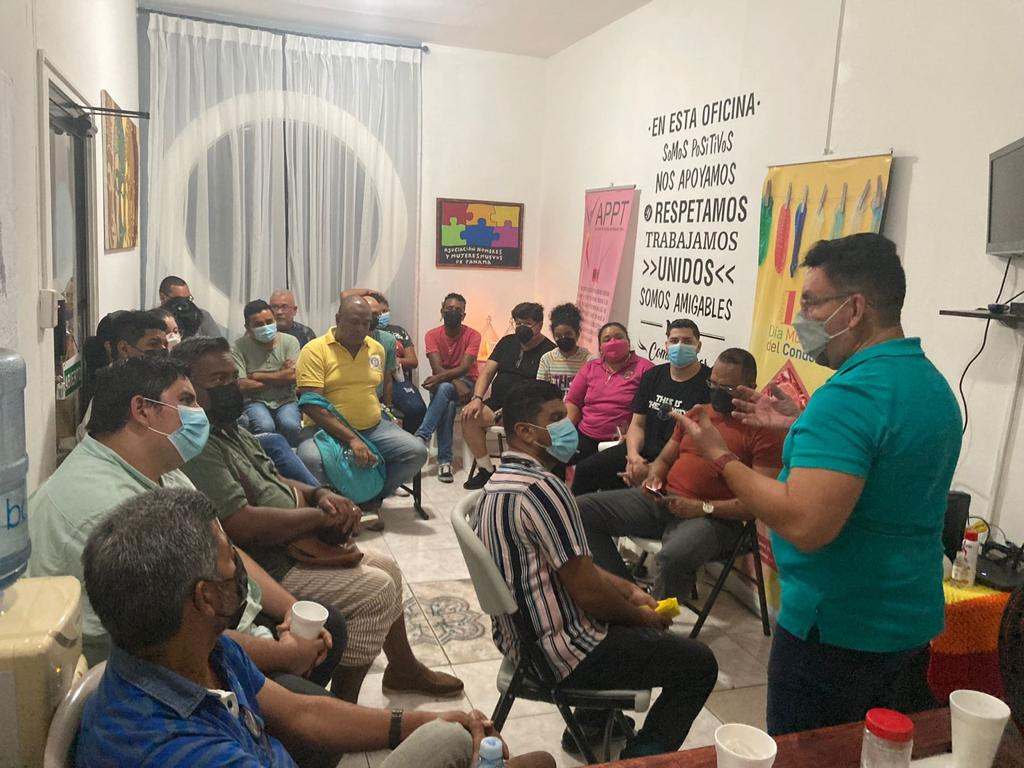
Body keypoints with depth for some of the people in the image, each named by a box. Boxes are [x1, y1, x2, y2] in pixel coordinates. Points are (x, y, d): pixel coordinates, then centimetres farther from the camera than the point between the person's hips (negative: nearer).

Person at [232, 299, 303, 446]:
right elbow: (241, 385, -11)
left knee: (290, 425, -30)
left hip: (286, 401, 1)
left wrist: (257, 376, -6)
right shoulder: (238, 347, -1)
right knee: (265, 426, -32)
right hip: (255, 401, -1)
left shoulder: (289, 341, 3)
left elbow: (293, 376, -9)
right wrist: (280, 377, -6)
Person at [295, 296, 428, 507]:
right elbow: (312, 405, -17)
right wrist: (351, 439, -24)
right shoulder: (315, 350, -8)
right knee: (310, 460, -36)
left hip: (373, 426, 5)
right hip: (327, 429, -5)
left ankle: (371, 495, 6)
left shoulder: (377, 349, 10)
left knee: (417, 452, -15)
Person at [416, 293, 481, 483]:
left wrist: (439, 378, -34)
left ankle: (422, 437, -33)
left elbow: (465, 368, -19)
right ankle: (445, 461, -31)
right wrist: (456, 384, -30)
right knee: (448, 404, -33)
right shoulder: (432, 335, -3)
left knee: (444, 389, -35)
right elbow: (437, 368, -14)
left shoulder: (472, 335, -7)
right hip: (442, 383, 1)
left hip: (467, 382, -1)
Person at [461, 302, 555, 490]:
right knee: (469, 416, -21)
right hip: (497, 403, 5)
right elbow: (487, 372, 12)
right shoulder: (507, 342, 18)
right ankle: (486, 469, -7)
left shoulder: (548, 350, -1)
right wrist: (477, 398, -6)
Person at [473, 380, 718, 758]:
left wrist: (630, 590, 9)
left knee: (621, 602, 31)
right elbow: (587, 591, -23)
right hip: (560, 651, -9)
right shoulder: (542, 487, -27)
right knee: (698, 663, 3)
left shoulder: (498, 482, 5)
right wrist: (643, 616, -5)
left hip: (521, 635, 10)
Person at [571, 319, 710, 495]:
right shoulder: (652, 376, 12)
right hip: (642, 451, 6)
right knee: (586, 469, -7)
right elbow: (637, 424, 12)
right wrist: (633, 455, -11)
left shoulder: (708, 383, -8)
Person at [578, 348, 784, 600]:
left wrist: (703, 508, -19)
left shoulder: (764, 431, -4)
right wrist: (654, 477, -1)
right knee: (582, 509, -8)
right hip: (662, 500, 7)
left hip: (714, 517, -7)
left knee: (674, 557, -40)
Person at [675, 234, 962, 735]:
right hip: (912, 624, 9)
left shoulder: (850, 393, -25)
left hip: (837, 633, -9)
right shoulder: (933, 383, 6)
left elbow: (805, 526, -33)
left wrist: (720, 457, -21)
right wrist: (801, 428, 13)